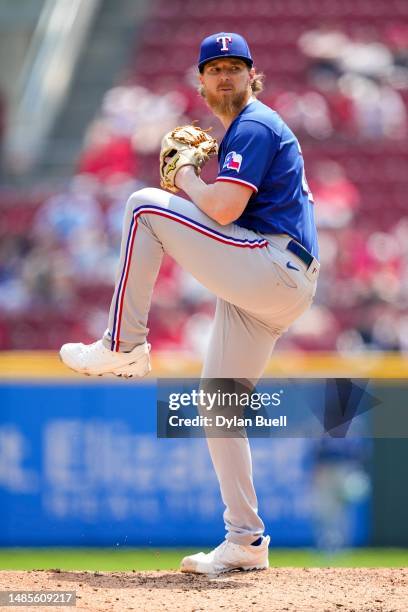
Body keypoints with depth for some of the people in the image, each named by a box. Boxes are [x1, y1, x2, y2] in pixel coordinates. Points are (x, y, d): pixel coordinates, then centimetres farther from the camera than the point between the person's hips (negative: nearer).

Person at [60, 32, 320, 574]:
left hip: (269, 264, -10)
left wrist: (187, 180, 0)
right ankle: (245, 542, 8)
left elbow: (223, 210, -19)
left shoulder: (252, 127, -6)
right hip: (279, 291, 10)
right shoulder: (253, 128, 26)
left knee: (145, 206, -10)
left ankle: (124, 344, -9)